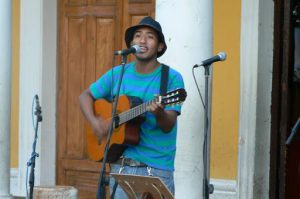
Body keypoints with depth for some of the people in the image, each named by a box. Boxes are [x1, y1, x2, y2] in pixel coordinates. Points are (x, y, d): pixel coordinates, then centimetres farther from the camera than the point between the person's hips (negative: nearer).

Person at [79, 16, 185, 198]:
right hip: (121, 165, 3)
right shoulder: (117, 74, 7)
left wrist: (159, 113, -35)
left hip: (156, 170, -3)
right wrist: (94, 122, -2)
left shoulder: (171, 78, -6)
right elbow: (86, 96, 16)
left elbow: (168, 126, -13)